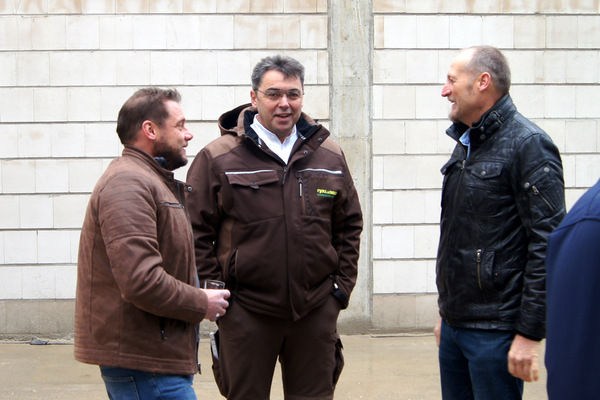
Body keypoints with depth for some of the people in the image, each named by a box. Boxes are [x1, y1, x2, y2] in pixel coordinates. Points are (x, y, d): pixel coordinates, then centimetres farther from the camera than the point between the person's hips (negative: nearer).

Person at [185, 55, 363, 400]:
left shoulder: (330, 156, 8)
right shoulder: (218, 158, -4)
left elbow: (350, 225, 15)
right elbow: (197, 232, -3)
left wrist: (342, 284, 7)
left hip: (317, 311, 3)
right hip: (246, 313, -3)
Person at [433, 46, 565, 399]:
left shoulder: (528, 144, -12)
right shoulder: (466, 145, 15)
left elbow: (548, 245, -17)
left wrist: (530, 333, -20)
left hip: (496, 331, -8)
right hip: (455, 326, 8)